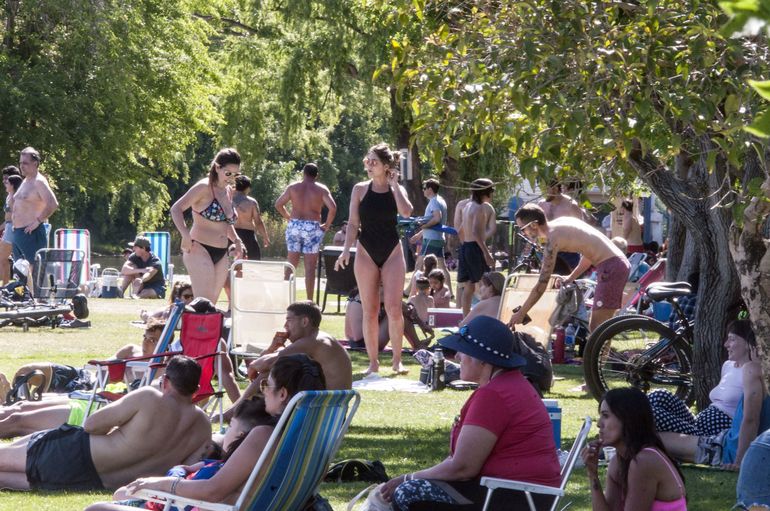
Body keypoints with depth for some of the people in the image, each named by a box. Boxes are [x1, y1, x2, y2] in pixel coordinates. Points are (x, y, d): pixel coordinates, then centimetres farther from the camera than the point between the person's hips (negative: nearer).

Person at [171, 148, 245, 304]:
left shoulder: (228, 191, 15)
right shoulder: (204, 187, -9)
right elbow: (176, 209, -14)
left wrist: (236, 240, 12)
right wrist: (185, 234, -28)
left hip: (220, 255, 8)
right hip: (200, 250, -8)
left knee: (212, 304, 8)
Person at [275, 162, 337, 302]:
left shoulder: (293, 188, 6)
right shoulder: (321, 189, -1)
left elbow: (278, 204, 7)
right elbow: (332, 208, -12)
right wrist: (327, 225, 0)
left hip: (294, 226, 2)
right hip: (312, 228, -2)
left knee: (291, 264, 11)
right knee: (310, 267, 0)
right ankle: (309, 301, -1)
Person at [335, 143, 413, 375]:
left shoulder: (397, 190, 2)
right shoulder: (360, 189, 3)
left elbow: (406, 211, -18)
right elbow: (353, 223, 3)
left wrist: (394, 184, -10)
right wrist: (346, 250, -9)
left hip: (392, 252, -1)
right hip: (366, 253, 1)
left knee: (393, 308, -9)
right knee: (369, 311, 1)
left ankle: (397, 360, 3)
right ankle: (373, 362, 7)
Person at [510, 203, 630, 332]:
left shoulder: (553, 239, -14)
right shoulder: (562, 221, 12)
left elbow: (541, 285, -13)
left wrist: (520, 314, -6)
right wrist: (571, 278, 22)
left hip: (610, 268, -9)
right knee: (597, 327, 15)